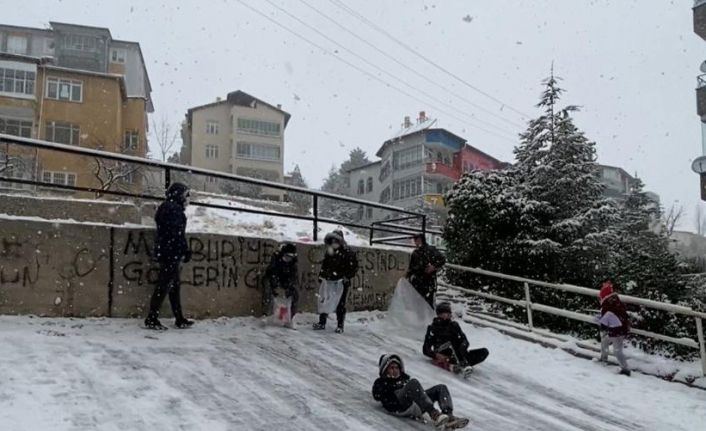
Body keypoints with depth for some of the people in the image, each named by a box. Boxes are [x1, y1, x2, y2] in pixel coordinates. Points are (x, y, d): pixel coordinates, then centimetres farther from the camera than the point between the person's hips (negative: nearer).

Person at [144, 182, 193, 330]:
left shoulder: (166, 207, 19)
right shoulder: (174, 208, -12)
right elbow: (177, 233, -18)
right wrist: (185, 251, -14)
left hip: (165, 252, 10)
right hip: (171, 253, -10)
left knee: (174, 286, 12)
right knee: (164, 285, -6)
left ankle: (180, 319, 19)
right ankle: (152, 319, -3)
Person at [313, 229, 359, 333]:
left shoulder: (348, 252, -9)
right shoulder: (329, 252, 8)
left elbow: (354, 266, -8)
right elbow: (324, 265, 19)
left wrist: (347, 276, -14)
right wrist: (322, 274, 9)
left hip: (342, 283, -5)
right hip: (329, 281, 5)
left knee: (340, 304, 2)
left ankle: (340, 326, 11)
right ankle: (322, 322, 18)